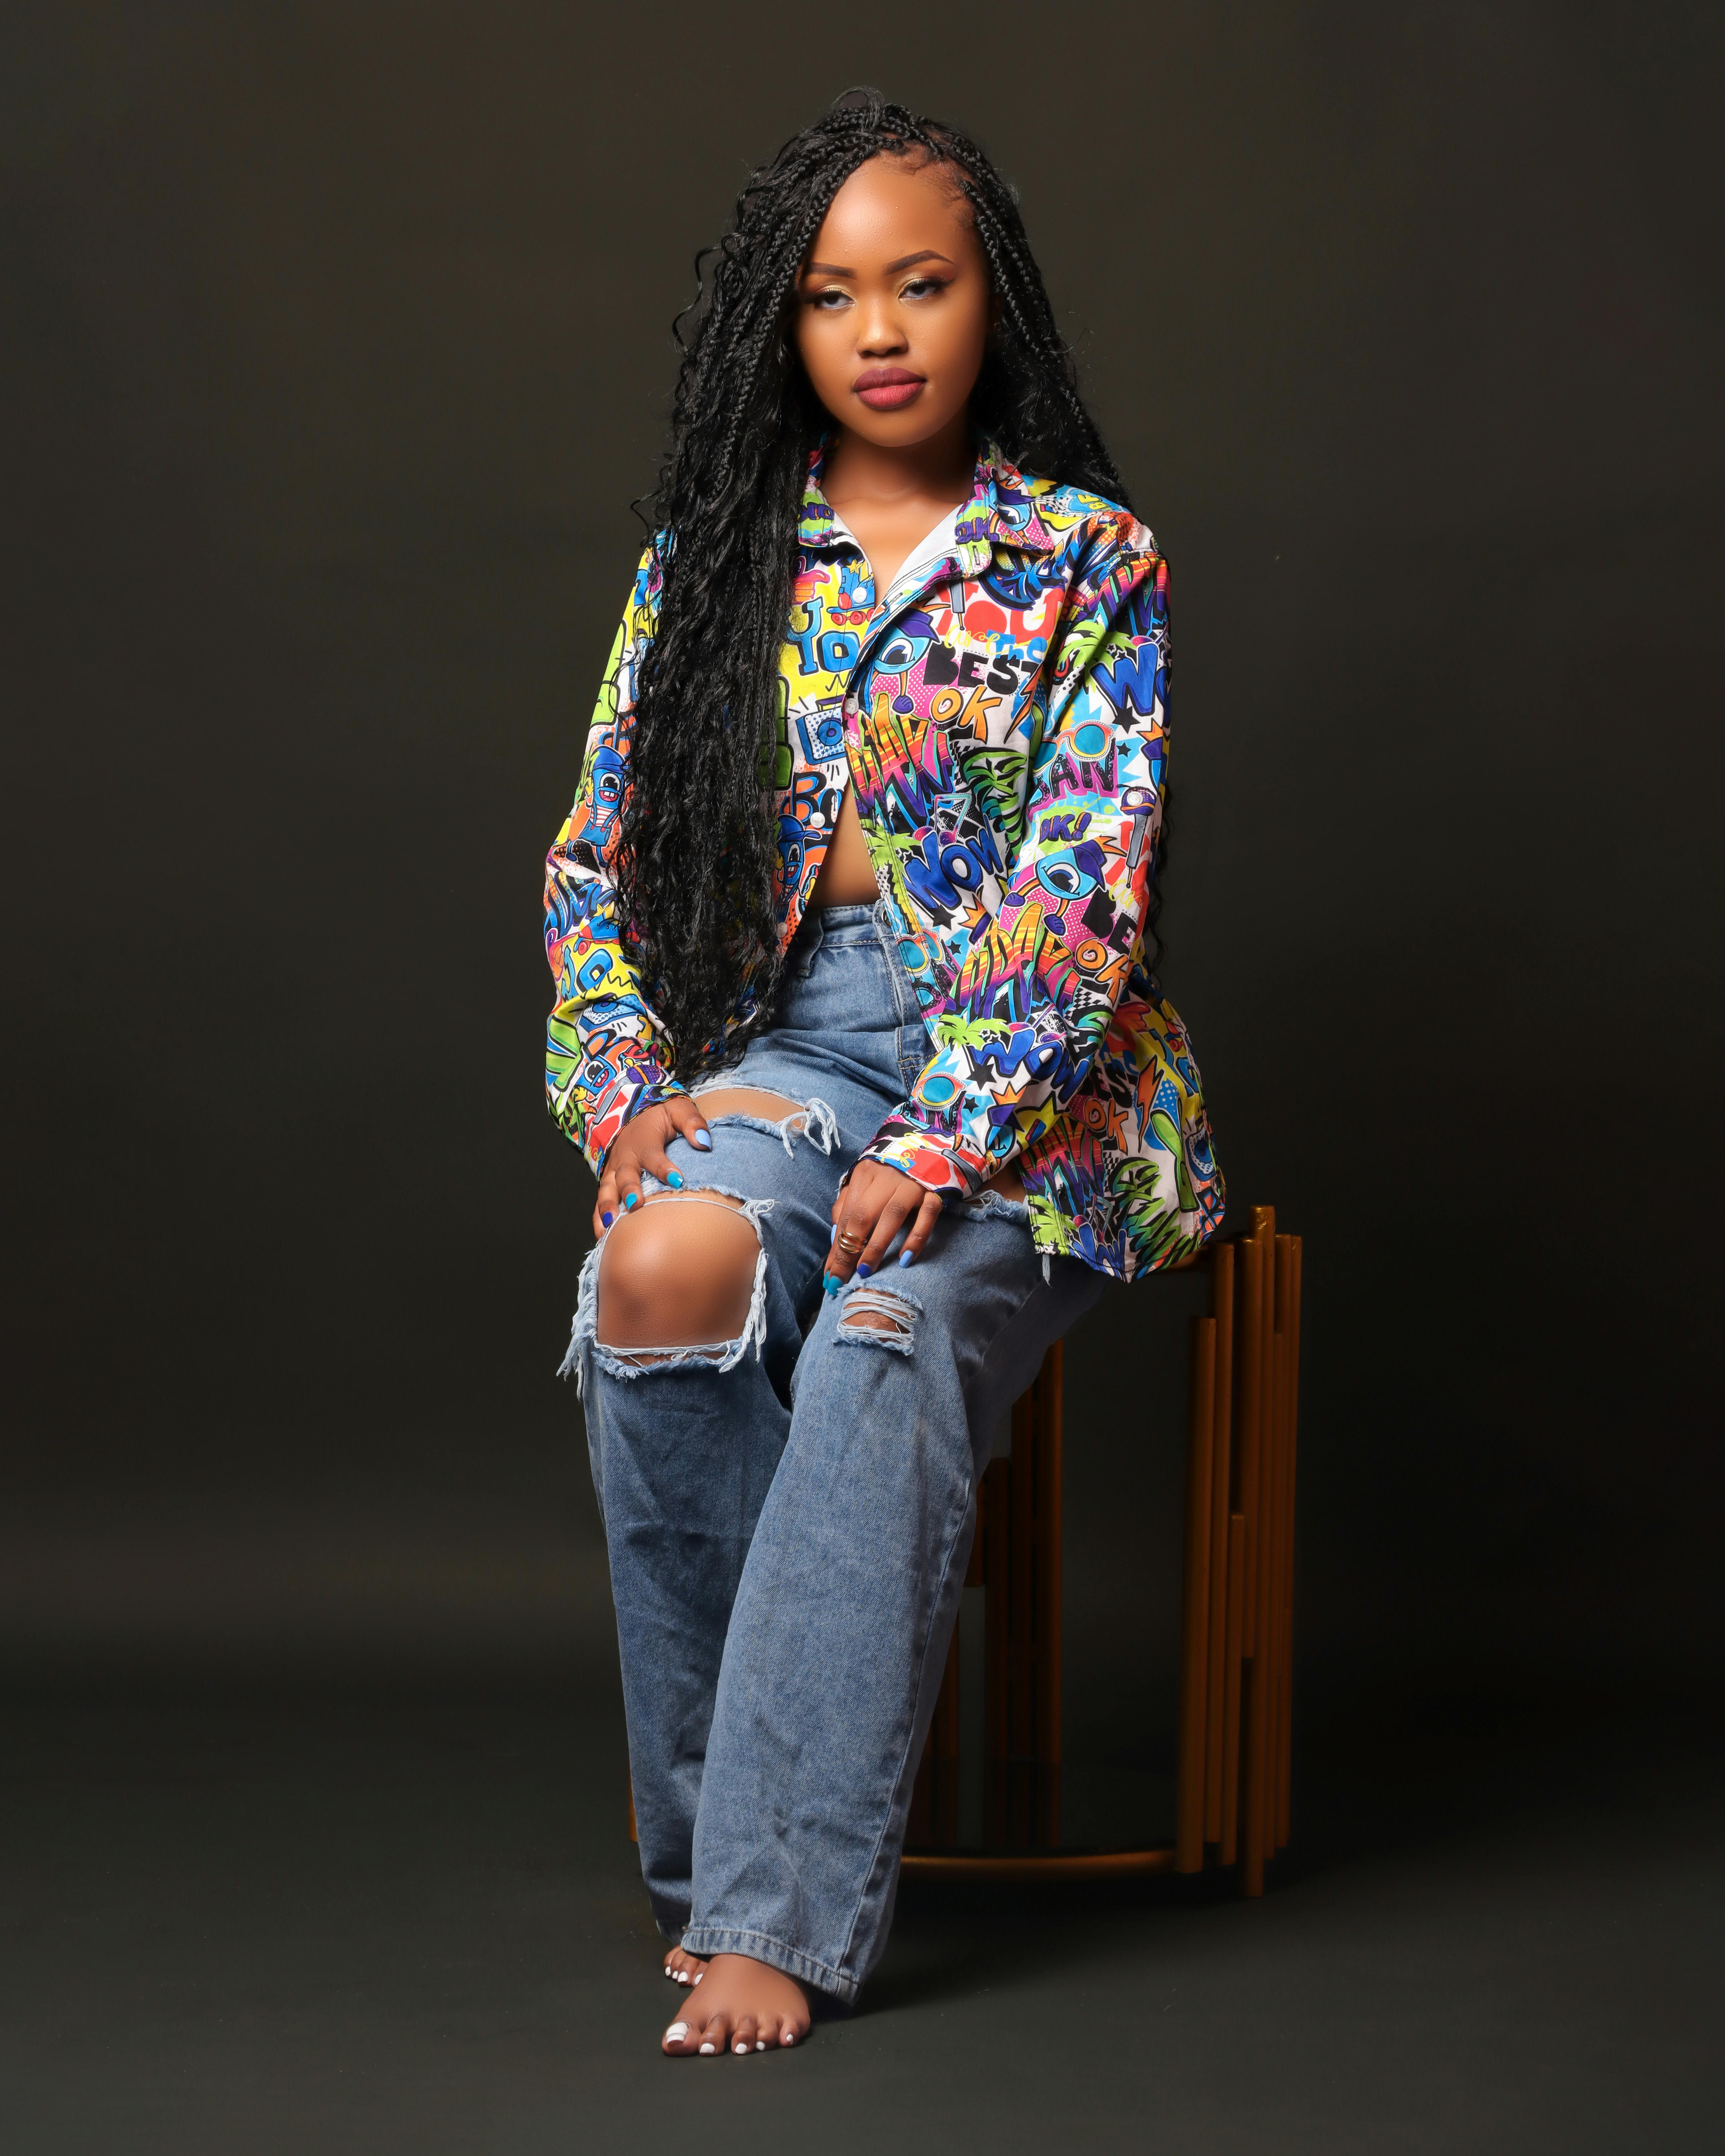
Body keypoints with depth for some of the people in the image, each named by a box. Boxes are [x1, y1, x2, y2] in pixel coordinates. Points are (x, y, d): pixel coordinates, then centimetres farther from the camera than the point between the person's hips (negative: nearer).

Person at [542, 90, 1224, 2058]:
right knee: (664, 1272, -31)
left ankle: (777, 1903, -30)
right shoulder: (708, 562, 12)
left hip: (1024, 1069, -2)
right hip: (782, 1044, 2)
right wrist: (631, 1097, -8)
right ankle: (716, 1830, -19)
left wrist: (945, 1139, -20)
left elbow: (1087, 880, -8)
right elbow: (600, 858, 9)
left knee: (884, 1331, -33)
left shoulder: (1090, 561, 3)